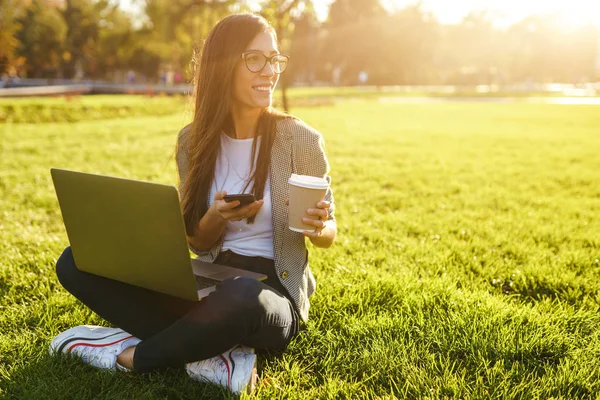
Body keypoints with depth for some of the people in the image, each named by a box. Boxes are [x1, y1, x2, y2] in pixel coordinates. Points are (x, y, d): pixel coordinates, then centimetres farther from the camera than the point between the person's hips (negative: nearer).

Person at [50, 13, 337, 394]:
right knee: (77, 262, -10)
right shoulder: (194, 140, 1)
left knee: (239, 298, -41)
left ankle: (129, 354, -12)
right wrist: (216, 218, -19)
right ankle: (214, 356, -19)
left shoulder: (302, 139, -8)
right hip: (208, 283, 4)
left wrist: (319, 227, -23)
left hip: (273, 293, -4)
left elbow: (328, 234, 2)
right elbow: (197, 243, 4)